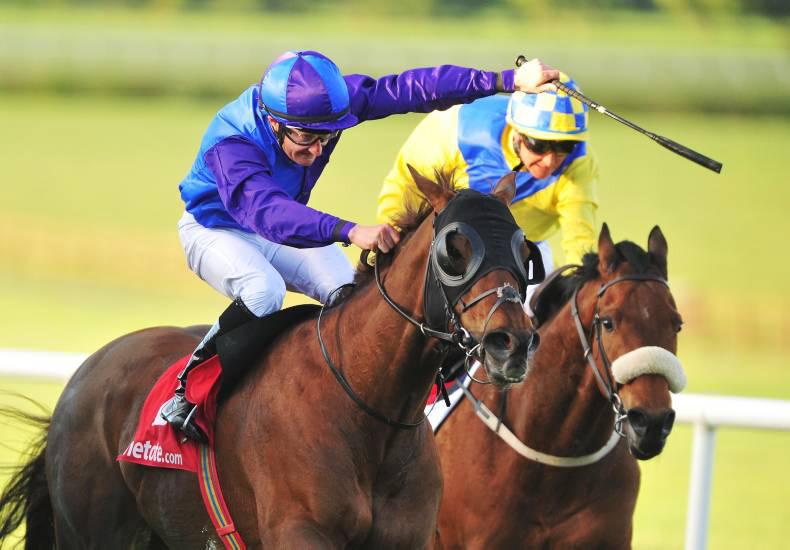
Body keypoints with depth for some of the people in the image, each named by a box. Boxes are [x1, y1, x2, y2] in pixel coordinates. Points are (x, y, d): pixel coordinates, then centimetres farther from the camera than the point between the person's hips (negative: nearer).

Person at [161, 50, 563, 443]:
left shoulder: (328, 102, -25)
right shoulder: (230, 145, -41)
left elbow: (409, 88, -22)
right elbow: (265, 210, -57)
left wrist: (507, 81, -25)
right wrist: (348, 231, -72)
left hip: (292, 226, 6)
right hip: (216, 230, -6)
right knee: (263, 292, -34)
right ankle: (186, 388, -23)